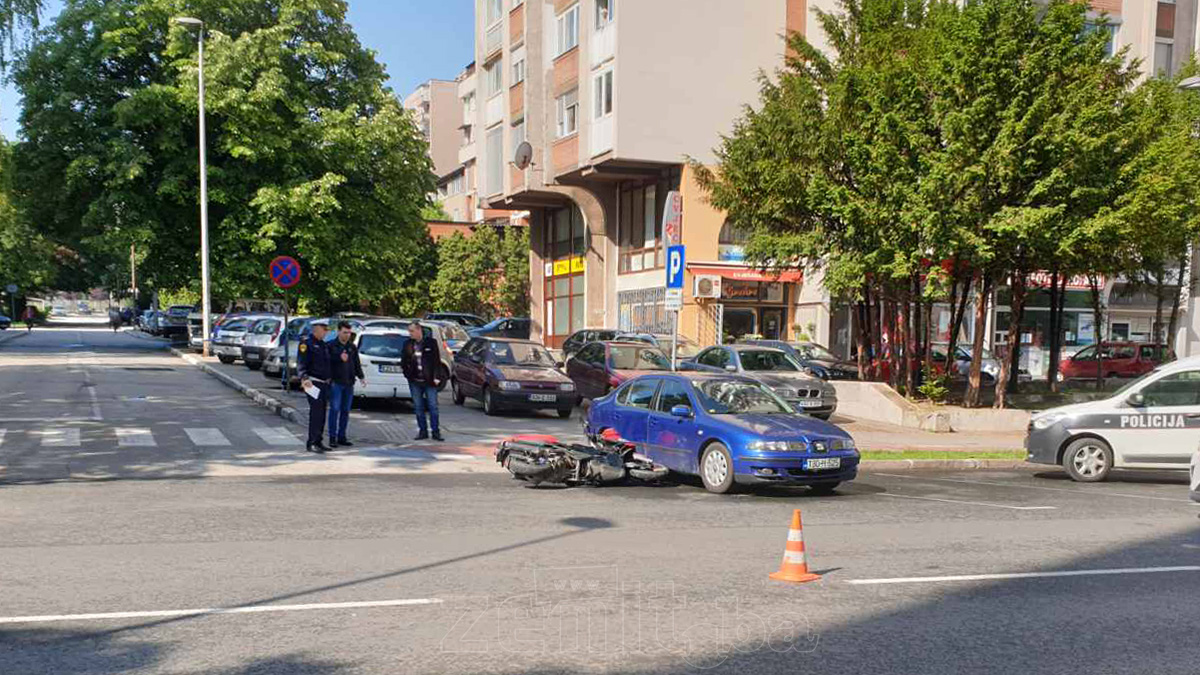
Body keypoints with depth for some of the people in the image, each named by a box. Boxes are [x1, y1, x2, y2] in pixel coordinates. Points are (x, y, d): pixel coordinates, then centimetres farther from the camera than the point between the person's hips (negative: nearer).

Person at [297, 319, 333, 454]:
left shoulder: (324, 345, 18)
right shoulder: (306, 343, -8)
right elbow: (301, 364, -18)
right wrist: (304, 378, -33)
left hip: (324, 384, 9)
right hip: (313, 383, -9)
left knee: (322, 414, 10)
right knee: (316, 413, -13)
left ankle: (318, 442, 17)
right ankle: (311, 444, -12)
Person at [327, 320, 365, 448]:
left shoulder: (352, 347, 13)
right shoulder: (331, 346, -2)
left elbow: (357, 363, 14)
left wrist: (361, 377, 2)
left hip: (349, 383, 5)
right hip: (336, 382, -5)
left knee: (345, 411, 8)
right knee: (335, 409, -6)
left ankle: (342, 436, 16)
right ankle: (332, 437, -1)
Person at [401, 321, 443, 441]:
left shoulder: (431, 342, -2)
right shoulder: (408, 344, 6)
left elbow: (437, 361, -2)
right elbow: (403, 360, 13)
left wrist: (436, 377, -8)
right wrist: (406, 371, -2)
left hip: (429, 381, -3)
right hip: (415, 381, 3)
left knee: (433, 406, -1)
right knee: (419, 407, 8)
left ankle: (436, 431, 5)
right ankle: (423, 431, 16)